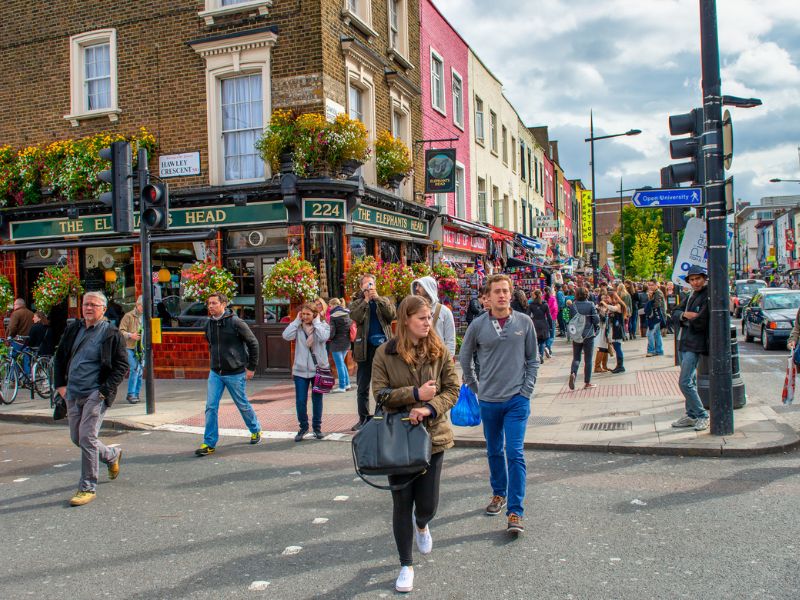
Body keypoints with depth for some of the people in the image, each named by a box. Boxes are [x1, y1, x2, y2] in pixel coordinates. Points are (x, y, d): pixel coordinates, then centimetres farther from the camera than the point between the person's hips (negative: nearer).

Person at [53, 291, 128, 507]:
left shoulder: (111, 334, -6)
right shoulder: (73, 329, 10)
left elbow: (122, 365, -5)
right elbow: (60, 357, 19)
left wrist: (106, 390, -13)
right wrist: (60, 384, 9)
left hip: (96, 394, -6)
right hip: (72, 393, 7)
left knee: (87, 437, -12)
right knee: (77, 438, 13)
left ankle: (88, 487, -1)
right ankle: (112, 456, 39)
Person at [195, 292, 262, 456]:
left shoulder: (236, 322, -14)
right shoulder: (209, 325, 3)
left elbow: (253, 343, -8)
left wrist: (251, 367, -7)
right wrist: (216, 362, 15)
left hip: (235, 373, -5)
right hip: (215, 373, 5)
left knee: (243, 405, 10)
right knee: (211, 407, -2)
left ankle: (256, 430, 34)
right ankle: (209, 443, 5)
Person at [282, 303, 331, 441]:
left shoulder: (323, 325, -2)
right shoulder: (298, 326, 1)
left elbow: (323, 337, -24)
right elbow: (286, 336, -16)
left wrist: (316, 322, -14)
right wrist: (297, 321, -11)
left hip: (318, 369, -1)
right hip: (301, 370, 1)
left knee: (317, 400, 11)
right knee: (300, 401, 2)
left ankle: (317, 427, 25)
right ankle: (303, 427, 20)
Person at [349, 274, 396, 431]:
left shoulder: (384, 300, 11)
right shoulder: (356, 303, 9)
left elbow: (392, 314, -8)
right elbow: (355, 317, -11)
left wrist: (377, 298, -13)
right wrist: (366, 300, -13)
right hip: (365, 347, 0)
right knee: (362, 387, 5)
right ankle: (363, 418, 14)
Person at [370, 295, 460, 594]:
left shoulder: (439, 351, -2)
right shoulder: (385, 353, -6)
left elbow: (453, 389, -3)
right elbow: (379, 393, -9)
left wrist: (429, 409, -19)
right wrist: (415, 393, -20)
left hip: (432, 435, 1)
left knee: (428, 503, 5)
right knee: (402, 503, 8)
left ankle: (421, 524, 45)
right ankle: (406, 565, 27)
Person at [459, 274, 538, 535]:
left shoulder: (524, 322, -1)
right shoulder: (478, 325, -2)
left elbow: (533, 359, 5)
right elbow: (464, 358, 9)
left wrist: (527, 389, -2)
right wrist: (475, 387, 8)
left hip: (517, 399, -1)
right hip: (488, 400, 2)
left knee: (515, 454, -7)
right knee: (494, 451, 16)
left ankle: (515, 511, -2)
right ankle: (499, 493, 36)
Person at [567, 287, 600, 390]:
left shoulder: (573, 306, -4)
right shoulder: (590, 305, -10)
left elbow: (570, 320, 2)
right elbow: (596, 319, -10)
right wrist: (596, 329, 9)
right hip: (588, 335, -2)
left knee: (576, 357, 11)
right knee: (588, 359, 8)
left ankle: (573, 373, -17)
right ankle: (587, 383, 13)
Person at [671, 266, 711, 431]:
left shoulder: (708, 296, -13)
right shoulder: (691, 296, 15)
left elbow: (700, 321, -23)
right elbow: (675, 313, 11)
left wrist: (687, 319, -4)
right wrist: (684, 314, -10)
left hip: (695, 345, -9)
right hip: (683, 343, 9)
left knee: (685, 382, -12)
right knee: (690, 381, 15)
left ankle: (702, 416, 0)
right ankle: (691, 415, 24)